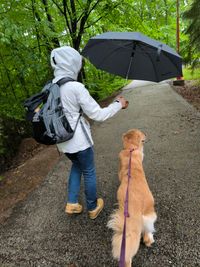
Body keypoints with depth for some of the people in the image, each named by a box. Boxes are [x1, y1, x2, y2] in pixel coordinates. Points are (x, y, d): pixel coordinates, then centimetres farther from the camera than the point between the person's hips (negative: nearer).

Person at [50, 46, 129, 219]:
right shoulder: (76, 87, -20)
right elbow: (98, 114, -17)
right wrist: (119, 104, -3)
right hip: (79, 140, -6)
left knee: (76, 165, 30)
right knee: (89, 172, 16)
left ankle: (72, 203, 32)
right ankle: (93, 207, 36)